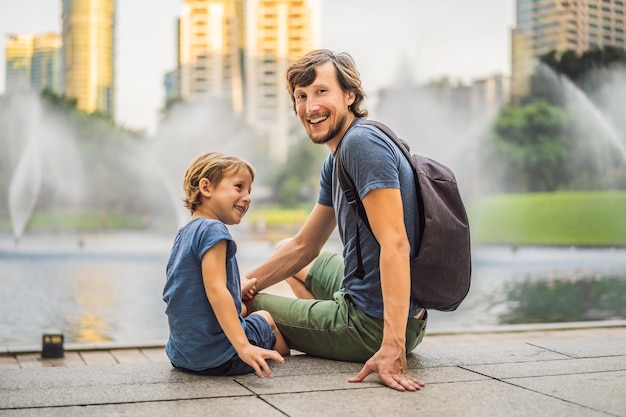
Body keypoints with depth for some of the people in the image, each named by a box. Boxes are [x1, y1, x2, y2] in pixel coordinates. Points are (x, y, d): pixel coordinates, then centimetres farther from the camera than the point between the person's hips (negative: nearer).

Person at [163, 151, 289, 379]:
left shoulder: (185, 233, 13)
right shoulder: (213, 230, -16)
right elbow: (215, 290, -27)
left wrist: (237, 292, 21)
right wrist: (244, 347, -32)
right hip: (219, 355, -9)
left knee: (243, 309, 33)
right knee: (267, 318, 20)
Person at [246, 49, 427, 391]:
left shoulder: (362, 143, -20)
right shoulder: (335, 162, 11)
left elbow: (395, 244, -30)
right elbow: (303, 246, 17)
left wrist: (392, 349, -36)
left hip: (371, 325, -10)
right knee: (288, 254, 32)